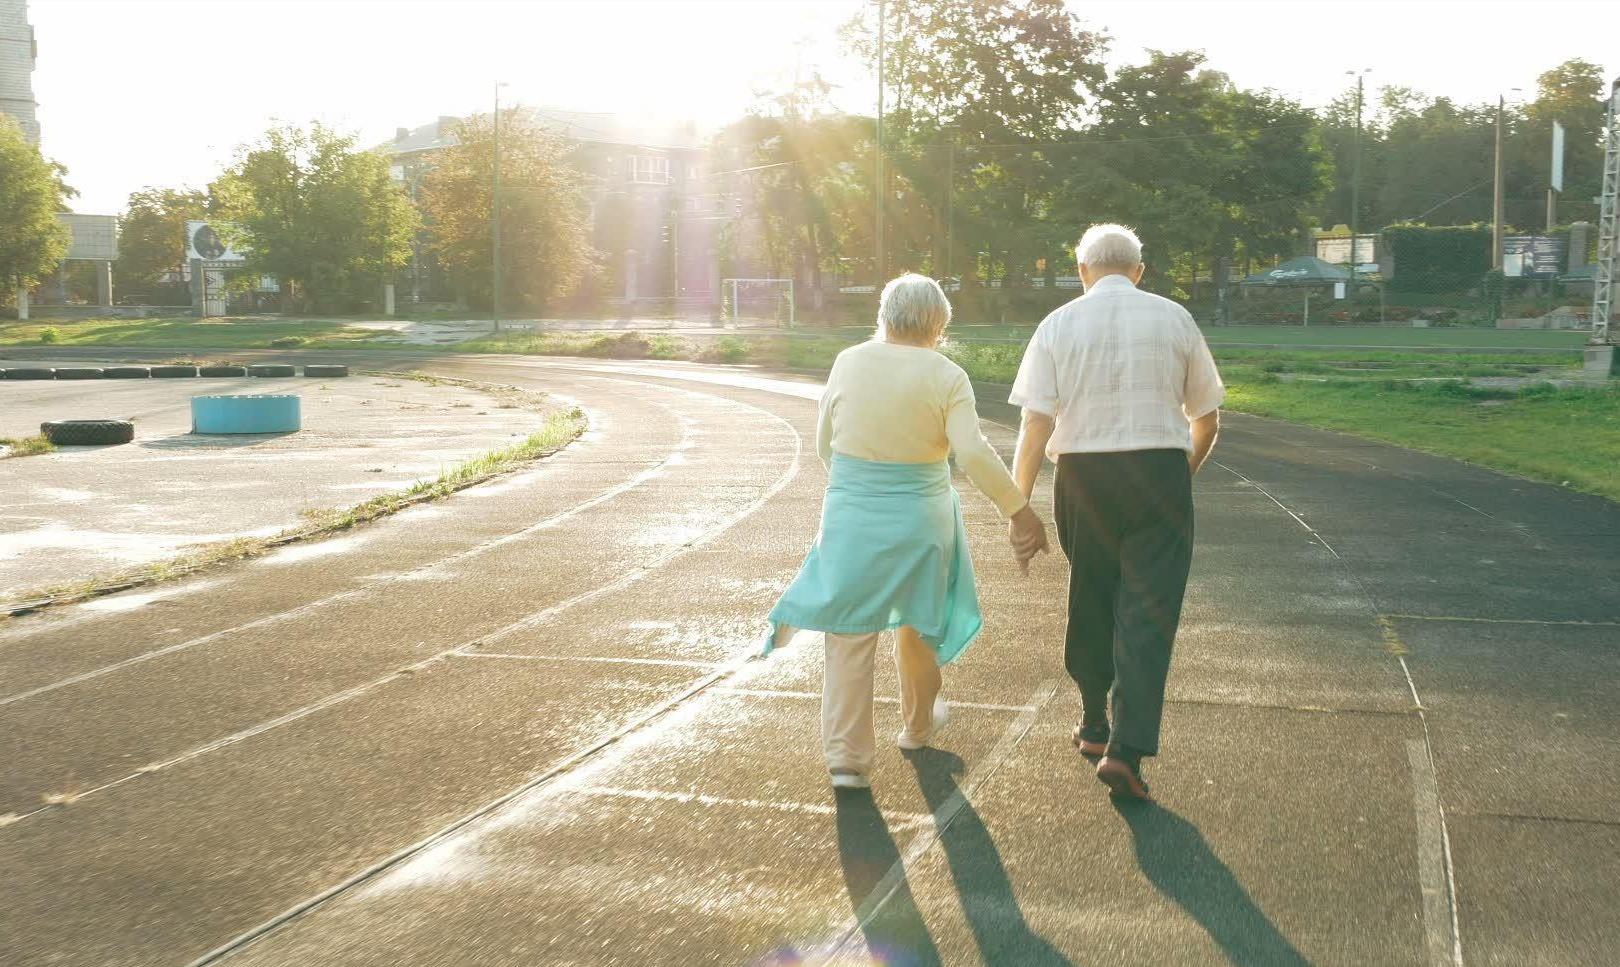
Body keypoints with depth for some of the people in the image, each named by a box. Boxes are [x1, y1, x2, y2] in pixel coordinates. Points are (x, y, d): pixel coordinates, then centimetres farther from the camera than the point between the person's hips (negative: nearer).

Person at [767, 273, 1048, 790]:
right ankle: (918, 726, 39)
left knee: (851, 636, 6)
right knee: (918, 629, 19)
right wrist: (1020, 510, -10)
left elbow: (824, 444, 8)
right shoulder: (945, 376, -9)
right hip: (920, 519, -1)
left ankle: (846, 754, 2)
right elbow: (974, 454, -17)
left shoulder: (847, 362, -1)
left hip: (850, 518, 1)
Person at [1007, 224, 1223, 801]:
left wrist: (1020, 505, -1)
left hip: (1083, 478, 1)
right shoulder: (1175, 320, 5)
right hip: (1160, 472, -1)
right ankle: (1126, 749, -10)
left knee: (1090, 603, 18)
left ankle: (1095, 725, 32)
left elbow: (1036, 424, -5)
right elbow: (1208, 418, 11)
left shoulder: (1059, 325, 3)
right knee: (1148, 613, -1)